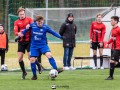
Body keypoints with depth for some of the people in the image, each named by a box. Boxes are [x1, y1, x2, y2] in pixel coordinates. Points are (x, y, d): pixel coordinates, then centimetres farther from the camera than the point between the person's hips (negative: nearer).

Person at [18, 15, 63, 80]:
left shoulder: (45, 27, -11)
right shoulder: (32, 25, -8)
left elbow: (53, 32, -12)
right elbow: (26, 30, 9)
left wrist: (60, 37, -22)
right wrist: (22, 34, 15)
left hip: (43, 45, -1)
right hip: (34, 46, 1)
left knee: (49, 55, -25)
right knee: (32, 59, -5)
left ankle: (56, 69, -24)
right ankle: (34, 75, 11)